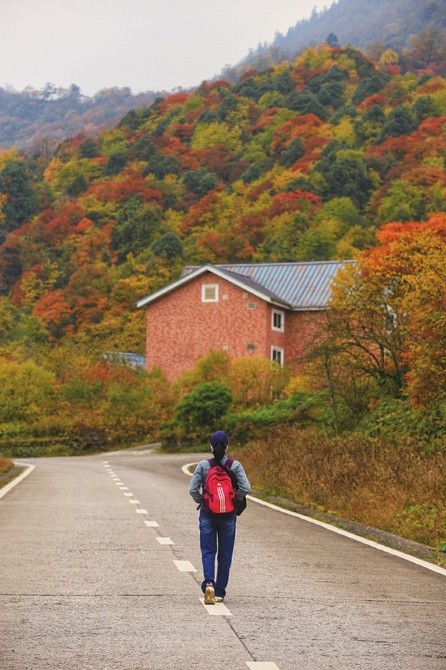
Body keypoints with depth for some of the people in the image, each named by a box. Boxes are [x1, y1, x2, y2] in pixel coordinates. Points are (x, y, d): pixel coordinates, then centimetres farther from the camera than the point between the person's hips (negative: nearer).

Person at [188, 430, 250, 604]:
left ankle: (209, 583, -18)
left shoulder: (203, 465, -6)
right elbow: (245, 488, -14)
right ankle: (220, 592, 16)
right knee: (225, 554, 11)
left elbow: (192, 489, -10)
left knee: (208, 551, 5)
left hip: (207, 514, 0)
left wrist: (201, 501, 8)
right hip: (229, 515, 0)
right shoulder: (235, 466, -6)